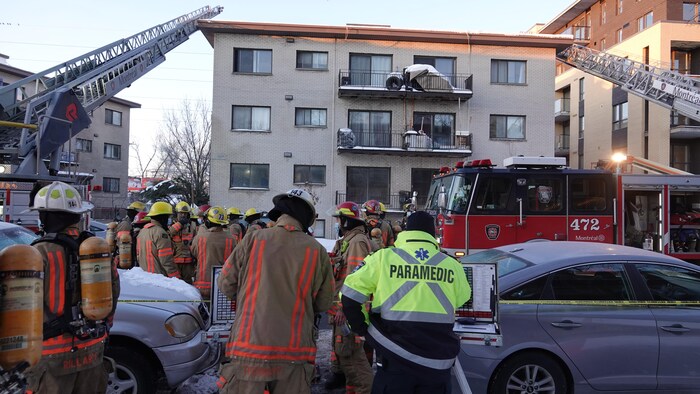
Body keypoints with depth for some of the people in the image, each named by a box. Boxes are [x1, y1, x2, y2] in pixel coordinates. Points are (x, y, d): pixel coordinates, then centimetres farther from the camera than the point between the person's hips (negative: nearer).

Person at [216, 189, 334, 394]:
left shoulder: (253, 239, -5)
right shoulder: (317, 251, -3)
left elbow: (226, 284, 4)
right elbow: (323, 303, 5)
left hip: (249, 346, 0)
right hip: (294, 353, 1)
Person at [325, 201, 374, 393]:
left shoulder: (357, 242, -18)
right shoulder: (347, 240, 16)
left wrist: (344, 307, -28)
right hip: (342, 304, 11)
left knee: (349, 349, -11)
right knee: (339, 343, 24)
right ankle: (339, 373, 41)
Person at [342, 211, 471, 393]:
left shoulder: (383, 258, -5)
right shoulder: (453, 266, 1)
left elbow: (350, 296, -4)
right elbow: (461, 300, 18)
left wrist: (361, 328, 10)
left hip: (395, 362, -1)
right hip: (438, 364, 2)